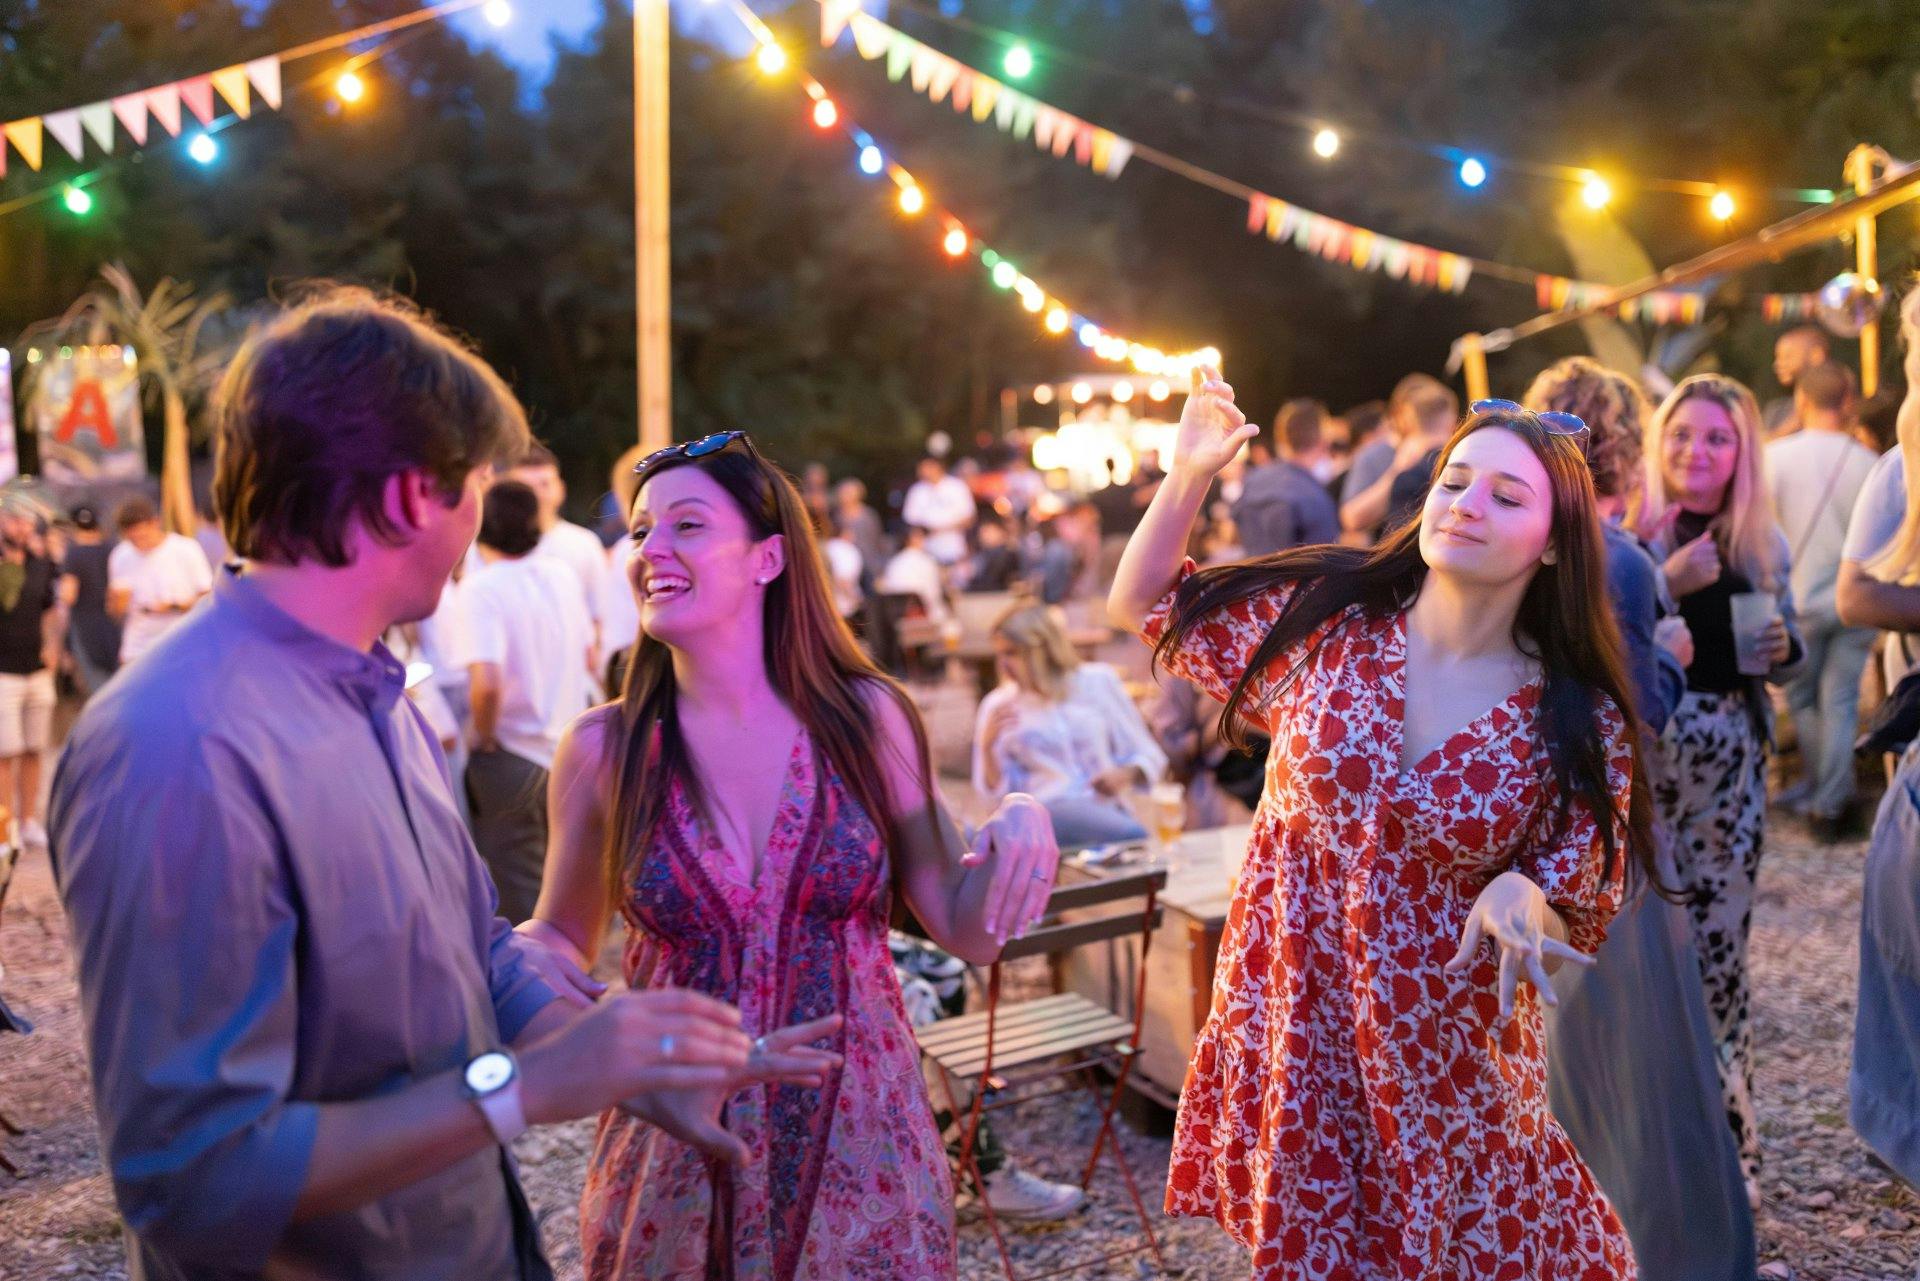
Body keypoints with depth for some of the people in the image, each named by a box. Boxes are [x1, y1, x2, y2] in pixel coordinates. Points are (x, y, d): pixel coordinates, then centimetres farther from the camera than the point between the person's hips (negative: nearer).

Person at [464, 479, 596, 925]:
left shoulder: (481, 588, -17)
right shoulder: (563, 575, 3)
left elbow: (487, 683, -28)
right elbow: (589, 659, 13)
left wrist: (483, 736, -12)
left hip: (511, 760, -6)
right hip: (569, 750, 6)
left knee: (518, 902, 5)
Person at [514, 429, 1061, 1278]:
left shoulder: (867, 719, -7)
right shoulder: (604, 750, -7)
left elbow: (966, 933, -3)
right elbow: (560, 937, 7)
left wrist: (1020, 825, -21)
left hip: (859, 1149, 0)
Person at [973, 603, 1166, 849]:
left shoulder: (1098, 681, 11)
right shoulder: (998, 705, 12)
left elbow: (1149, 757, 13)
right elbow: (995, 792, 9)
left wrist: (1124, 775, -9)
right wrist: (987, 746, -8)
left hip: (1107, 805, 2)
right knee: (1132, 834, -34)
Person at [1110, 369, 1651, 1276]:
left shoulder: (1581, 724, -8)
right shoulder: (1321, 618, -6)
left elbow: (1582, 907, -1)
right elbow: (1143, 605, 4)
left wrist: (1520, 900, -24)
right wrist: (1188, 476, -9)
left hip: (1446, 1058, -1)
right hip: (1290, 1028, 1)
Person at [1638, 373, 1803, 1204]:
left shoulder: (1763, 543, 9)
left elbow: (1786, 656, 17)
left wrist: (1782, 651, -5)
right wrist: (1667, 585, -22)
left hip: (1732, 757, 3)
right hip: (1641, 750, -3)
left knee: (1721, 943, 7)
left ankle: (1726, 1137, 20)